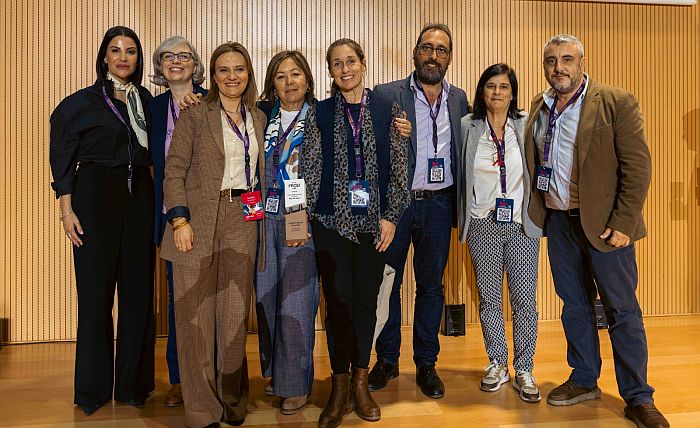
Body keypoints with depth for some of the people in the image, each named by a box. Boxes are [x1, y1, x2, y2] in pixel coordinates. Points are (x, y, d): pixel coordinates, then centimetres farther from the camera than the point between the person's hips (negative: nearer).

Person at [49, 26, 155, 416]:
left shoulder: (147, 100, 12)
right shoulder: (82, 102, 1)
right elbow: (62, 157, -1)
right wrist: (67, 210, -7)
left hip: (140, 196, 4)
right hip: (95, 196, -3)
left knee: (138, 289, 5)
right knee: (96, 292, 2)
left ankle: (133, 382, 18)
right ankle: (94, 388, 16)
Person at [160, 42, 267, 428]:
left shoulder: (258, 118, 13)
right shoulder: (194, 115, -1)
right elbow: (174, 171, -5)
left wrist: (258, 209, 7)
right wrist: (180, 220, -14)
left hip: (242, 222, 4)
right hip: (199, 222, -3)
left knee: (235, 312, 9)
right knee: (197, 313, 1)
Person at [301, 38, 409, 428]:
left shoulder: (387, 110, 5)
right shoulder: (319, 113, 5)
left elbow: (398, 167, 3)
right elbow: (310, 168, 4)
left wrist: (390, 216, -3)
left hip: (374, 221, 1)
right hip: (332, 219, 0)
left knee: (366, 300, 6)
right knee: (338, 300, 1)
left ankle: (360, 383, 22)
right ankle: (340, 388, 15)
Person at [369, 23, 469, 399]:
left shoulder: (458, 99, 10)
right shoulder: (386, 95, -2)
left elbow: (463, 152, 12)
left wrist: (460, 203, 2)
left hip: (438, 203, 3)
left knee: (431, 284, 10)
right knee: (387, 282, 8)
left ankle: (426, 364, 24)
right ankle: (386, 361, 24)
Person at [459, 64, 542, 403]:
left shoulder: (527, 125, 2)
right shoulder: (467, 126, 2)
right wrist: (462, 218, -1)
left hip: (521, 224, 0)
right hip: (482, 224, 1)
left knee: (524, 297, 0)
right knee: (488, 297, 8)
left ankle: (524, 370, 14)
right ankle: (497, 364, 24)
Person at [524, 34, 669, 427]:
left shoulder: (617, 103, -7)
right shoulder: (539, 108, 9)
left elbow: (638, 166, -11)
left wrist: (623, 223, -16)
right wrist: (537, 212, 5)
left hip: (603, 222, -5)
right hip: (558, 221, 5)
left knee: (623, 310, 2)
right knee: (574, 305, 14)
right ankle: (584, 381, 29)